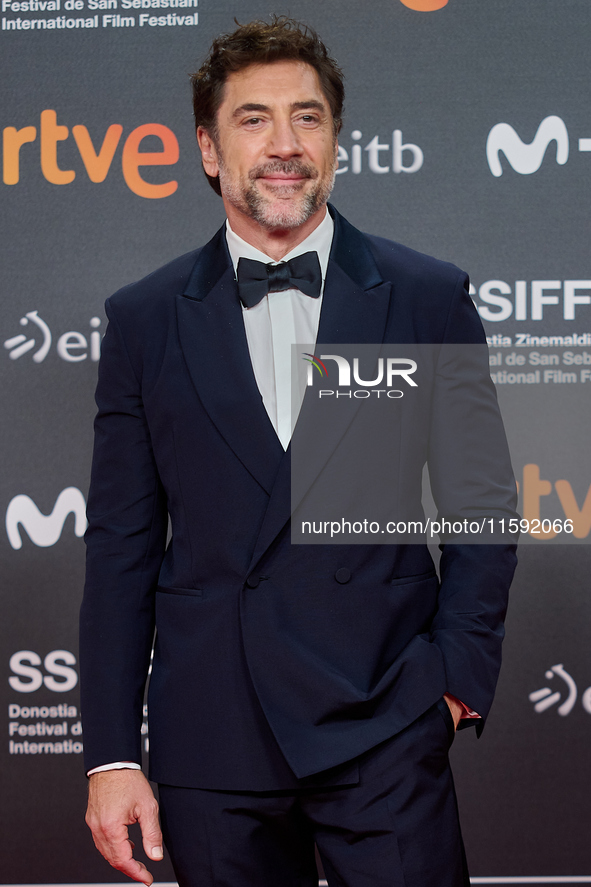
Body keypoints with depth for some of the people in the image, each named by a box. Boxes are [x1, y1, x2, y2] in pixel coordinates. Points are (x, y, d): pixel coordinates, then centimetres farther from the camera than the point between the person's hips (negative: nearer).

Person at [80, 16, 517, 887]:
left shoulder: (430, 299, 3)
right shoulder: (144, 319, 6)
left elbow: (483, 504, 8)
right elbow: (122, 546, 6)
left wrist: (458, 677, -3)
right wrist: (111, 754, 1)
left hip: (385, 729, -1)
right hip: (210, 742, 1)